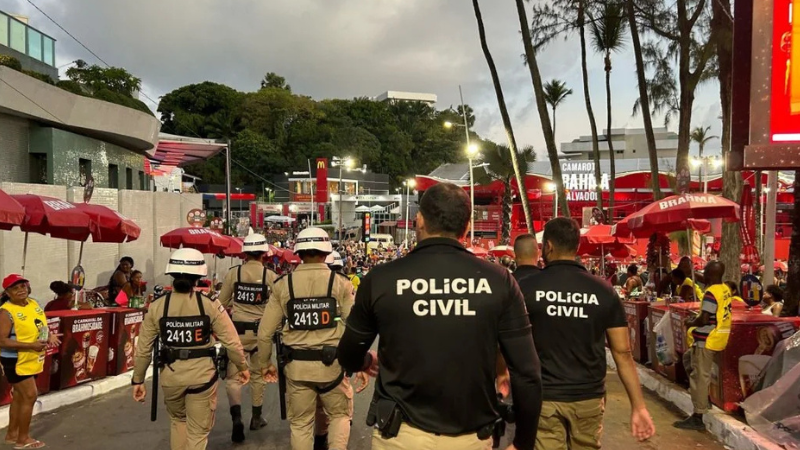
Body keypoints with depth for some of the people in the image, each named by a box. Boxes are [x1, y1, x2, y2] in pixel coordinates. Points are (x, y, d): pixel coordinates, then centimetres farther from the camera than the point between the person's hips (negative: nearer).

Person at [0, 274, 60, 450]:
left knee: (19, 396, 17)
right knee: (30, 396, -6)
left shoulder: (34, 304, 5)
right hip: (16, 361, -8)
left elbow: (41, 326, 18)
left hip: (32, 360, 8)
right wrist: (31, 345, -28)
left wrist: (50, 336, -3)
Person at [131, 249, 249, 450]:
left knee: (178, 420, 29)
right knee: (198, 431, 13)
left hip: (170, 374, 2)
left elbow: (143, 348, -1)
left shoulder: (157, 306, -5)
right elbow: (231, 341, -9)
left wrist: (138, 380, 11)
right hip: (202, 373, -2)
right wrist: (242, 367, 6)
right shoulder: (210, 305, -11)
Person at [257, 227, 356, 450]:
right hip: (331, 364, -1)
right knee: (339, 415, 22)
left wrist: (265, 363, 14)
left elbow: (265, 331, 0)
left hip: (297, 366, 1)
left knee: (300, 423, 17)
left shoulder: (283, 285, -2)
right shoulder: (340, 284, -7)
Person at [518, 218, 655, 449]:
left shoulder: (526, 288, -8)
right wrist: (639, 406, 2)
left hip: (543, 398, -2)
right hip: (589, 398, 3)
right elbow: (623, 353, -3)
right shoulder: (604, 291, -3)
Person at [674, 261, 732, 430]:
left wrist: (691, 323, -6)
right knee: (703, 375, 25)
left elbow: (704, 319, -24)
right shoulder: (725, 290, 8)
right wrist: (696, 318, 12)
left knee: (700, 378, -4)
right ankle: (704, 404, 33)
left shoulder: (711, 293, -21)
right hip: (718, 339, 10)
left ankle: (698, 418, -1)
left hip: (706, 341, -10)